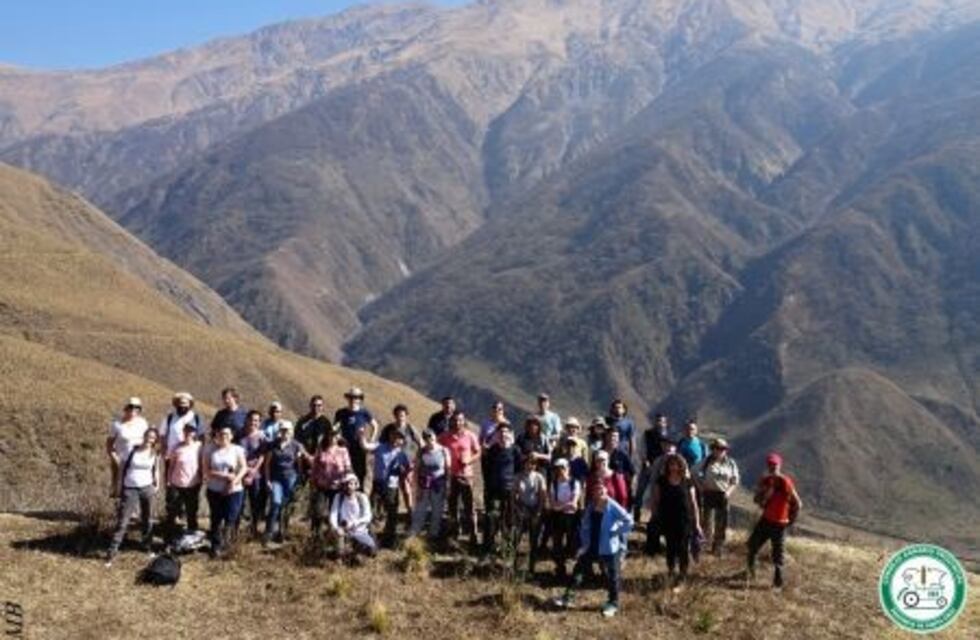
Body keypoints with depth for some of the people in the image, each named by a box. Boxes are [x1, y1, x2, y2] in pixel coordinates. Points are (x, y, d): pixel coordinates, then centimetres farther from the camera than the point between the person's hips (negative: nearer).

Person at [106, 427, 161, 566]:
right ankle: (112, 552, -2)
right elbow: (122, 468, 0)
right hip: (130, 489, -2)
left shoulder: (154, 454, 0)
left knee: (147, 519, 13)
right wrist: (120, 487, -1)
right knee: (122, 522, -5)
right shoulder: (132, 450, -6)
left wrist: (156, 485, 4)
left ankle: (147, 545, 30)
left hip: (147, 488, 2)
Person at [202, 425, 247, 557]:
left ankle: (225, 543, 17)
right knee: (216, 519, 8)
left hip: (234, 491, -1)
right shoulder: (209, 450, -3)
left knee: (230, 519, -1)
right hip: (214, 490, 1)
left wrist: (235, 480, -25)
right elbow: (206, 471, -8)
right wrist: (224, 475, -19)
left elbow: (244, 468, -8)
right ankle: (216, 546, 20)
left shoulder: (237, 449, -4)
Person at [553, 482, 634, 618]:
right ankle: (568, 597, 14)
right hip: (591, 547, 6)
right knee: (579, 569, 6)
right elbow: (585, 526, 11)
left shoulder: (612, 507, -15)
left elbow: (629, 521, -18)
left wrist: (616, 532, -14)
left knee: (611, 576, 6)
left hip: (608, 548, -6)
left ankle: (613, 604, 21)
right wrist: (583, 544, 5)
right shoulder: (590, 507, 4)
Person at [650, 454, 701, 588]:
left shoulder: (687, 481, 0)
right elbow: (655, 500, 4)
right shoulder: (661, 481, 0)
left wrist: (697, 522, 2)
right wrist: (655, 518, -1)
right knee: (671, 547, 8)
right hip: (668, 520, 1)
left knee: (683, 548, 0)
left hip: (684, 520, -1)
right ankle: (671, 571, 26)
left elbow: (693, 502, 3)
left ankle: (683, 574, 14)